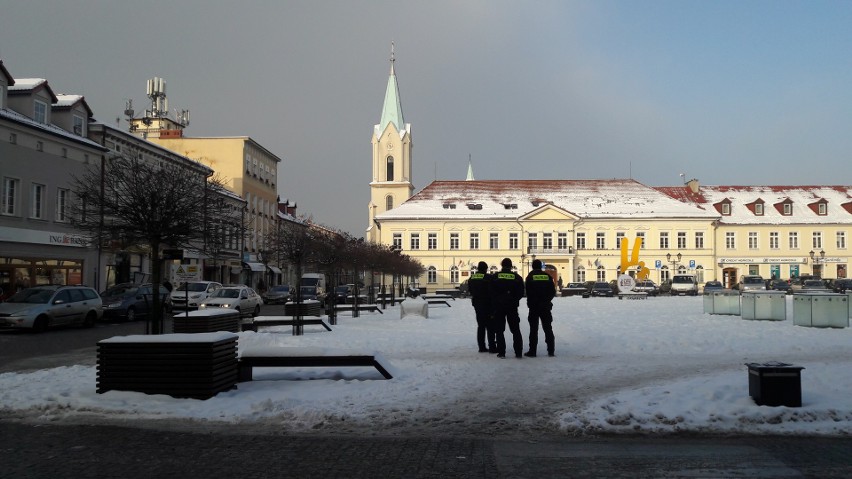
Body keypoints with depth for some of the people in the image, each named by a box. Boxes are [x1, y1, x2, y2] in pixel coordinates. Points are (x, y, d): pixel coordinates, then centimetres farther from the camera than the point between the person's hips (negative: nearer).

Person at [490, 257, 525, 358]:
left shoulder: (496, 277, -4)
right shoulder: (517, 277, -2)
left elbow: (491, 292, -3)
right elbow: (521, 293, 1)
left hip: (499, 306, -1)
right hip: (512, 307, 1)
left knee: (499, 330, 6)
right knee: (516, 330, 9)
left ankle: (501, 352, 0)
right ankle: (518, 352, 4)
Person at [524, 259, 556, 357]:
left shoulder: (530, 277, -7)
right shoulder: (547, 276, 2)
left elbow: (528, 292, -10)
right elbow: (553, 292, 4)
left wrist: (530, 302, 5)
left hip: (534, 306, -3)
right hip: (546, 306, 3)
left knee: (533, 329, 0)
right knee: (548, 328, 10)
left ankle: (532, 351, -2)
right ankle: (551, 351, 10)